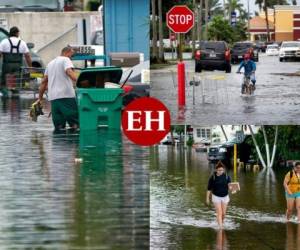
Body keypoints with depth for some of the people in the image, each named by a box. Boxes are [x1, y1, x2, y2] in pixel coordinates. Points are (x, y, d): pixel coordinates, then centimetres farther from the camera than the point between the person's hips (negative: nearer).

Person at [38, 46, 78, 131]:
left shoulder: (50, 63, 26)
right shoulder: (66, 60, 3)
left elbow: (44, 81, 26)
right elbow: (69, 72, -17)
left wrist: (40, 97, 28)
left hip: (53, 97, 7)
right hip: (66, 95, -7)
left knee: (59, 128, 5)